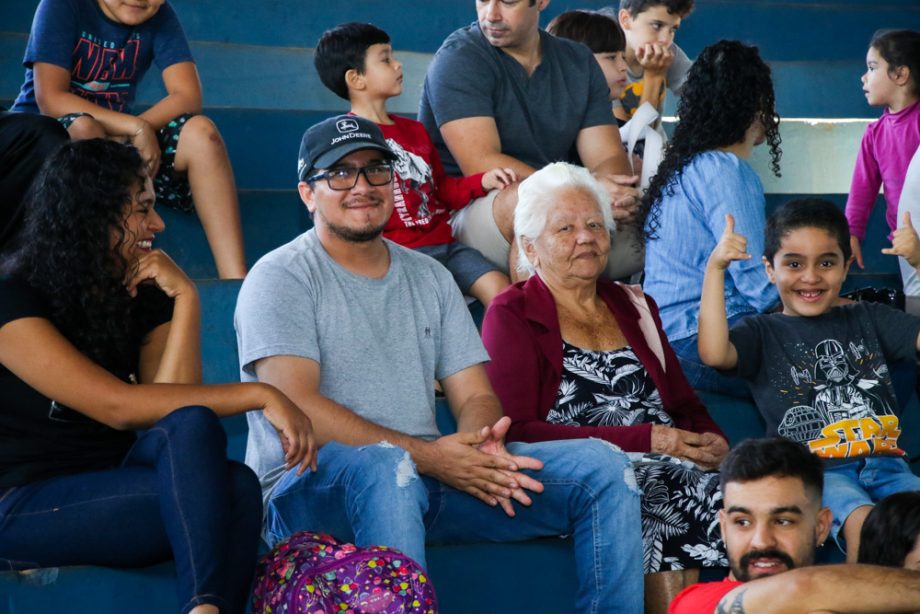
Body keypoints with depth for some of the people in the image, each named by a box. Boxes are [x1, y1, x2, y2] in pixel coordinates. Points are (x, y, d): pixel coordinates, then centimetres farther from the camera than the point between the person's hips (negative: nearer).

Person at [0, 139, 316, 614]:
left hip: (108, 490, 6)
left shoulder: (146, 295, 10)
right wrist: (260, 395, -24)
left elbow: (167, 408, -6)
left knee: (235, 486, -28)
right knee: (195, 427, -29)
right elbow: (118, 406, -22)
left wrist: (185, 299, -11)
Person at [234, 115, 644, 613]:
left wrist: (480, 445, -14)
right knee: (385, 467, -42)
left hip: (426, 477, 6)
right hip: (308, 487, -6)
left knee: (601, 466, -8)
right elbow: (297, 408, -14)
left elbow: (475, 396, 13)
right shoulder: (280, 278, -1)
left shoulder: (430, 278, 19)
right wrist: (424, 455, -20)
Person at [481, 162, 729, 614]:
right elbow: (516, 432, -6)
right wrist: (644, 440, -12)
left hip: (664, 463, 5)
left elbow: (687, 407, 24)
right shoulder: (512, 315, 7)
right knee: (655, 489, -36)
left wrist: (711, 441, -2)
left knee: (724, 489, -28)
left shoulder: (634, 306, 25)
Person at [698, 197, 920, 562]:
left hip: (885, 464, 3)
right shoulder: (763, 332, 11)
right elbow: (714, 353, -10)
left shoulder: (868, 319, 22)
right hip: (815, 472, -3)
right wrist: (715, 268, -11)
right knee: (863, 522, -34)